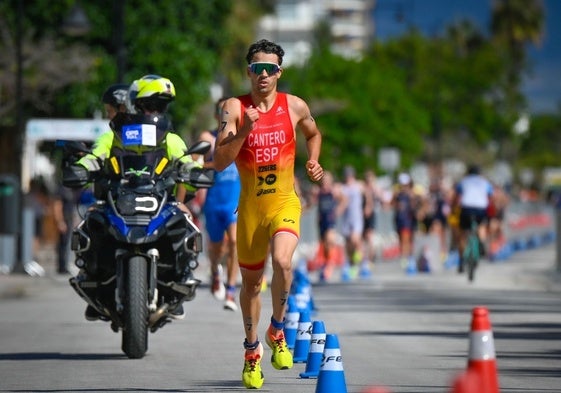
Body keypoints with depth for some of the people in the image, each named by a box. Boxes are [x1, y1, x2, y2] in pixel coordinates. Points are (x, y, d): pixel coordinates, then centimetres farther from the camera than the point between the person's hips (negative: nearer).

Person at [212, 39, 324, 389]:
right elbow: (220, 162, -15)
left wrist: (313, 162, 5)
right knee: (251, 280, 14)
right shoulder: (235, 108, -7)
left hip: (285, 202, -1)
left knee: (282, 262, -27)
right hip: (250, 205, 1)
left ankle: (277, 331, -4)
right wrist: (244, 130, -27)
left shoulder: (295, 107, -2)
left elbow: (314, 134, 22)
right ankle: (252, 350, 35)